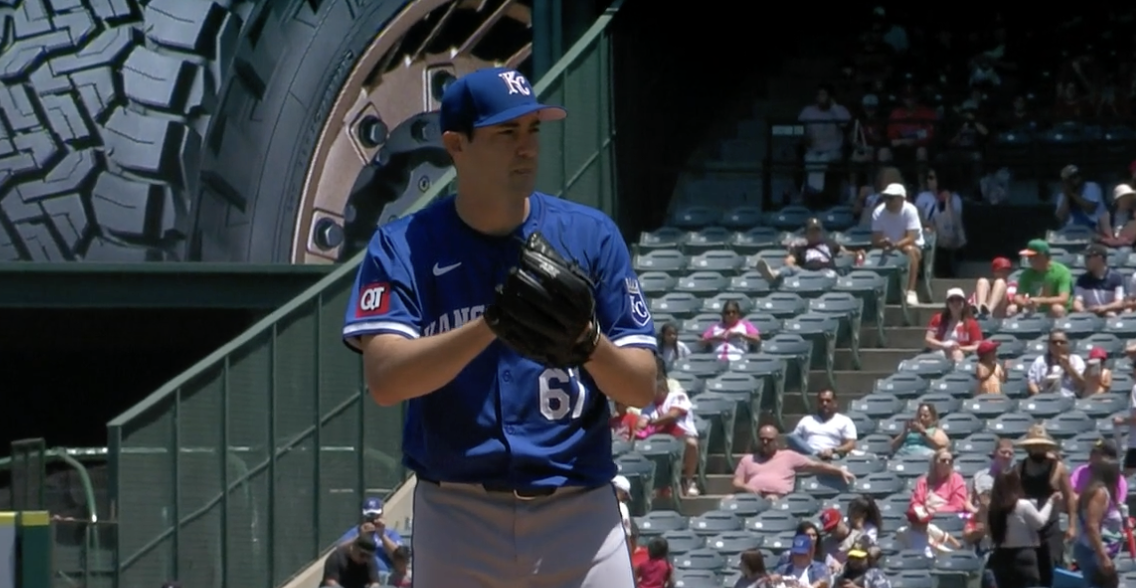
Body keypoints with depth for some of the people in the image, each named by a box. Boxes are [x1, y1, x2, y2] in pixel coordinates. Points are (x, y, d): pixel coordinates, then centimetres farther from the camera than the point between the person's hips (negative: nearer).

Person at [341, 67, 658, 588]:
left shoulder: (590, 236, 4)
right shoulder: (403, 247, 0)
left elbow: (642, 388, 1)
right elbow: (384, 379, -15)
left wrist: (586, 340, -21)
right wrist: (493, 323, -28)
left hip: (578, 517, 0)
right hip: (456, 520, 0)